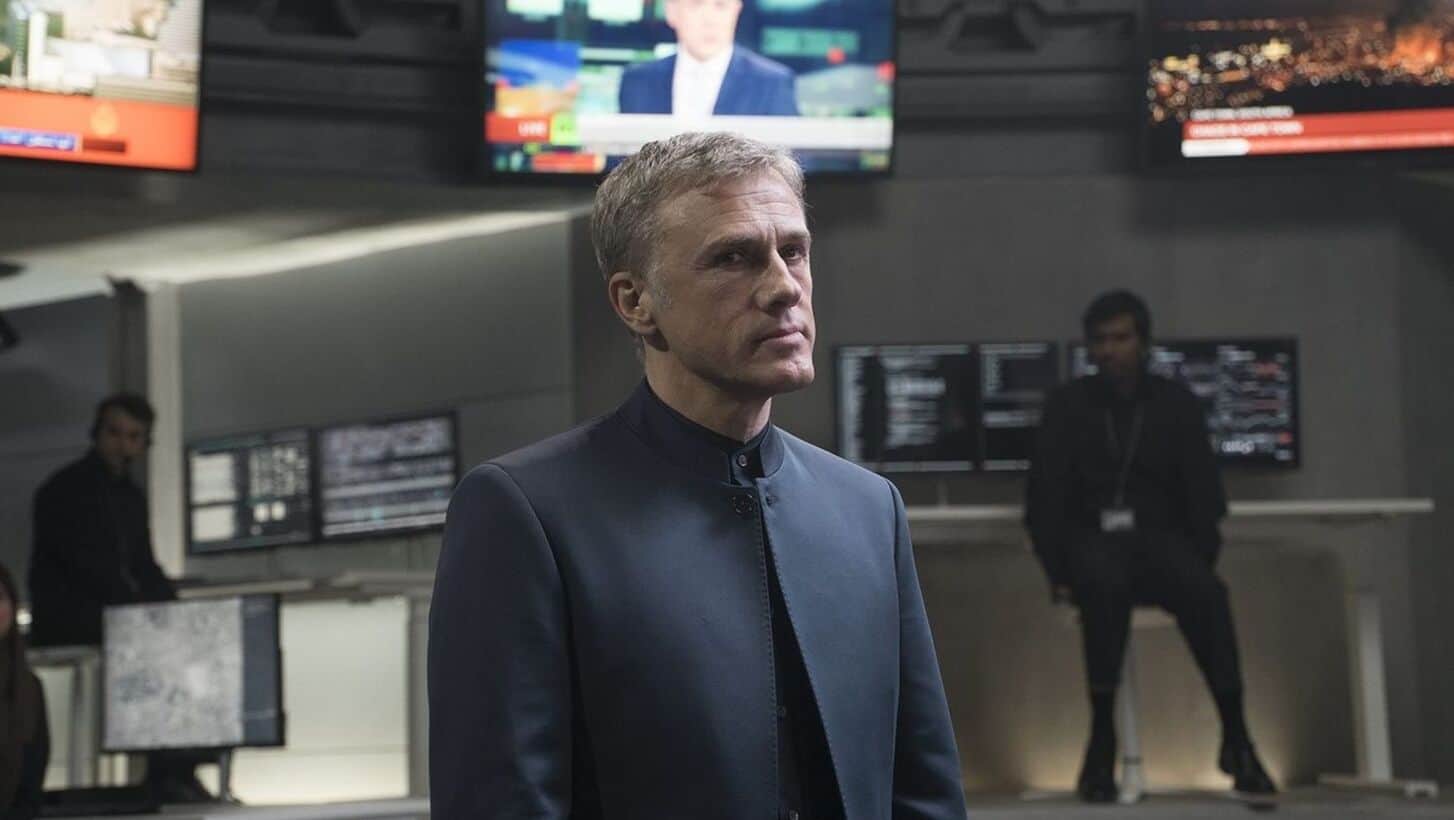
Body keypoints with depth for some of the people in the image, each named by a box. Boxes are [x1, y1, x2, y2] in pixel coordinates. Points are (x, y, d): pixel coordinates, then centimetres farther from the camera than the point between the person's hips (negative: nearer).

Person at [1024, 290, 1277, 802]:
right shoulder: (1068, 405, 8)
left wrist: (1200, 563, -9)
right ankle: (1102, 738, -33)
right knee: (1105, 586, -38)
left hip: (1161, 536, 1)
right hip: (1093, 538, -1)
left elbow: (1204, 493, 7)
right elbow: (1046, 497, 4)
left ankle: (1235, 736, -31)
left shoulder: (1176, 405, 10)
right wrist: (1058, 574, -8)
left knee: (1206, 592, -33)